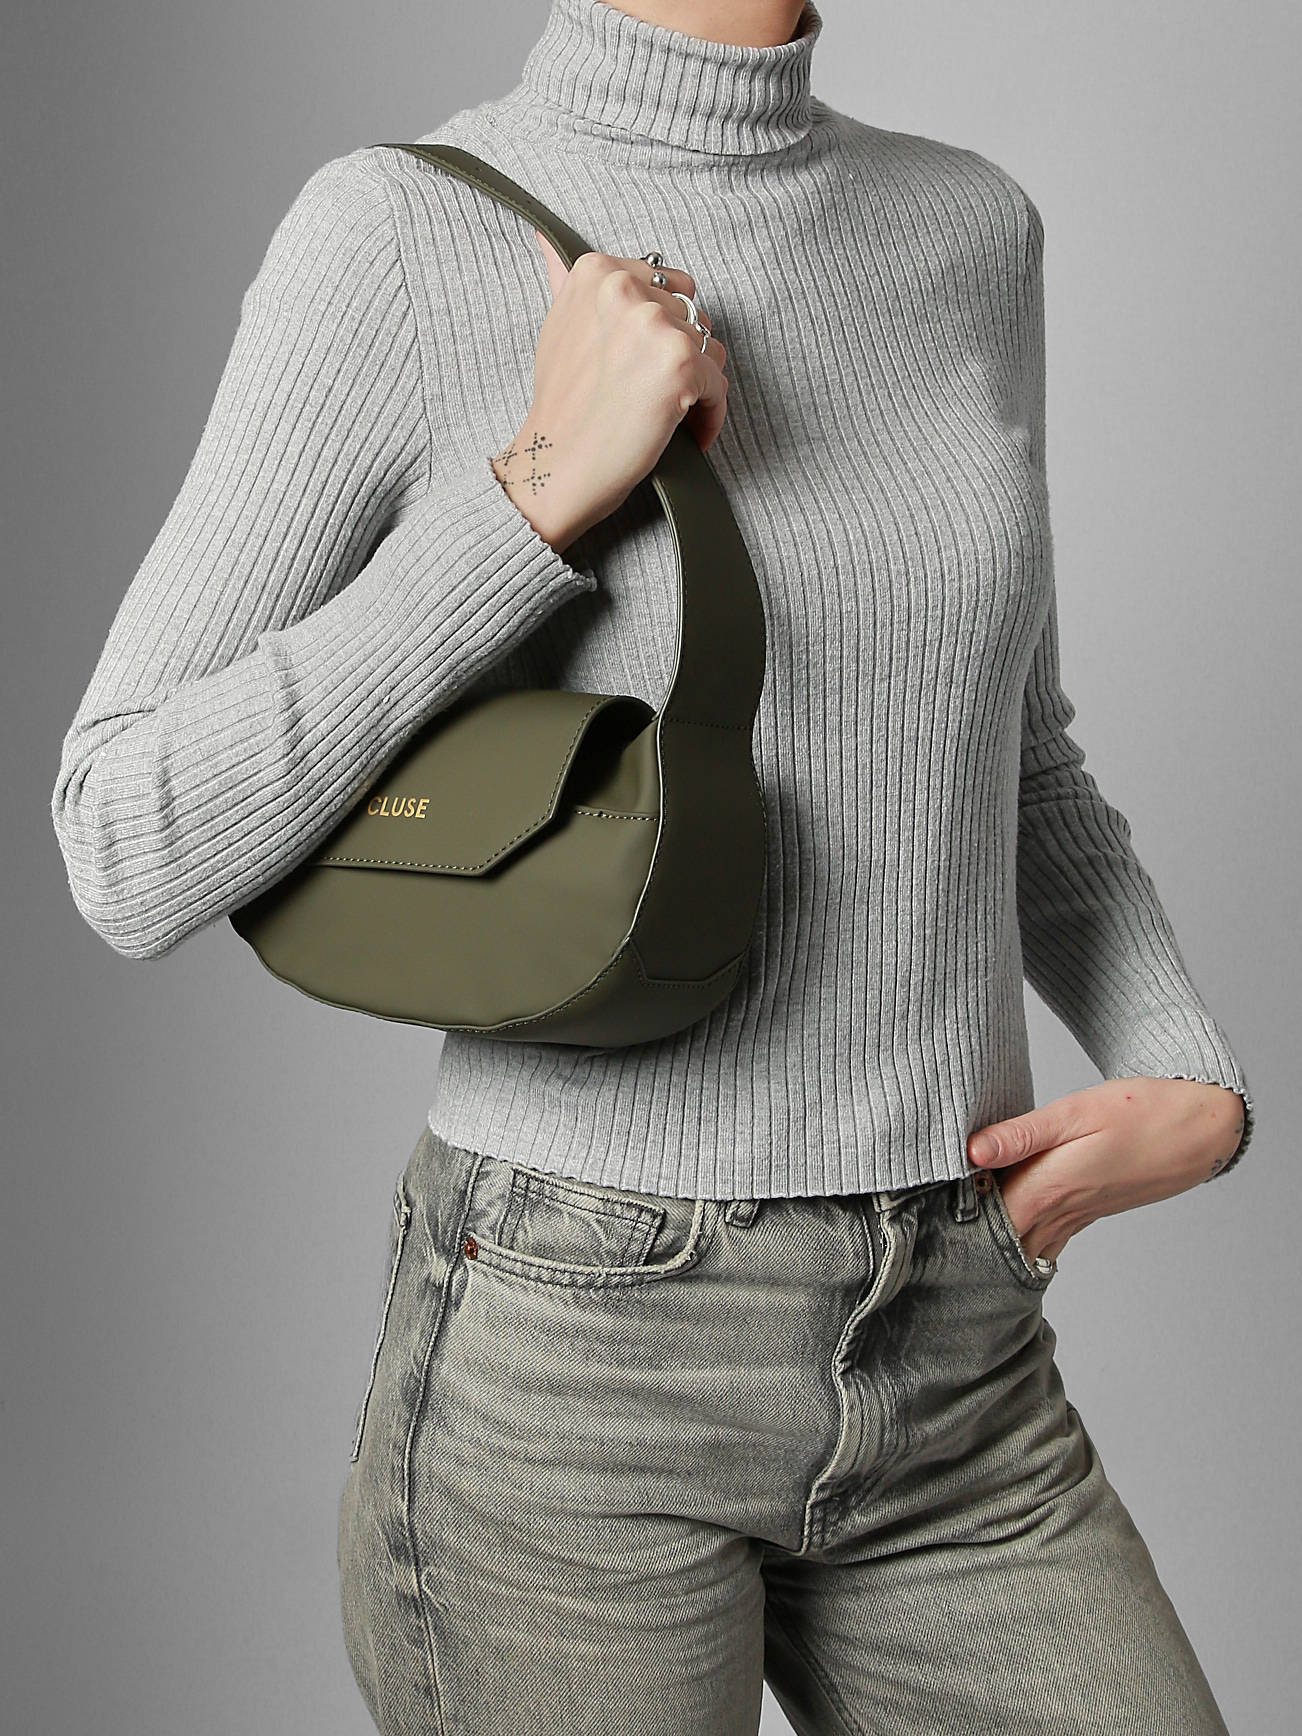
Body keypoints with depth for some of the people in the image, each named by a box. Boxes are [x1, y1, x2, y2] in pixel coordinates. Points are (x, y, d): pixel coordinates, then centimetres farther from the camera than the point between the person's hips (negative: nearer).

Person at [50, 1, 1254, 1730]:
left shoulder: (968, 231, 7)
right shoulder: (398, 234, -9)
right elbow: (133, 858, -12)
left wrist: (1198, 1086, 0)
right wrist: (547, 487, -20)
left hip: (954, 1378, 5)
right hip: (573, 1362, -5)